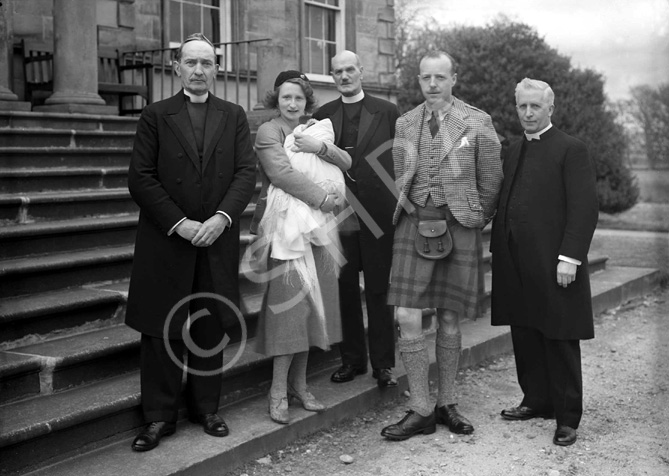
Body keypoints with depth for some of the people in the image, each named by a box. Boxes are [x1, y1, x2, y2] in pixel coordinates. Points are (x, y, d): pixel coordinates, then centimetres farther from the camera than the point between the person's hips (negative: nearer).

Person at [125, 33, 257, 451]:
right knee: (162, 331, 3)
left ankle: (207, 408, 22)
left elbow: (247, 171, 0)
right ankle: (160, 417, 14)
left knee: (211, 329, 9)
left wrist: (222, 217, -15)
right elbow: (141, 178, -4)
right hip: (166, 242, -1)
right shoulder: (155, 116, 3)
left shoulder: (234, 116, 9)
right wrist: (179, 223, -13)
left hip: (217, 240, 2)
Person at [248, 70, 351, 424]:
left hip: (318, 225, 6)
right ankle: (279, 390, -2)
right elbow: (282, 173, -14)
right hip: (286, 225, -6)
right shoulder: (269, 132, 0)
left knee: (310, 302, 6)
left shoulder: (316, 130, 19)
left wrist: (320, 147, -10)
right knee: (289, 301, -10)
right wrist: (323, 198, -13)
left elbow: (347, 163, 8)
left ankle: (299, 383, 15)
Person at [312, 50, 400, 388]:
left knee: (378, 290, 4)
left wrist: (400, 205, -5)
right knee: (345, 289, 8)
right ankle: (352, 359, 21)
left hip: (378, 213, -2)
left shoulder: (387, 112, 3)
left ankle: (383, 363, 13)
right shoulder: (322, 115, 10)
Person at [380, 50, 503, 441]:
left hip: (459, 227, -2)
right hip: (414, 223, 2)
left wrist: (475, 221, 5)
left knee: (450, 319, 6)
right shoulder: (404, 125, 9)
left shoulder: (478, 123, 1)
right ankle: (421, 410, 6)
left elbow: (491, 181, 4)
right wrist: (406, 212, 8)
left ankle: (447, 404, 23)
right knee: (408, 318, -6)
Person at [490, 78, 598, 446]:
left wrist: (569, 257, -18)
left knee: (560, 342, 2)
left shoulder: (571, 150, -5)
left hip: (553, 265, -6)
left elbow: (584, 208, -11)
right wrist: (498, 249, 11)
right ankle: (537, 400, 27)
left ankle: (567, 416, 13)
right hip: (515, 264, 6)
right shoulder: (513, 152, 16)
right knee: (525, 336, 12)